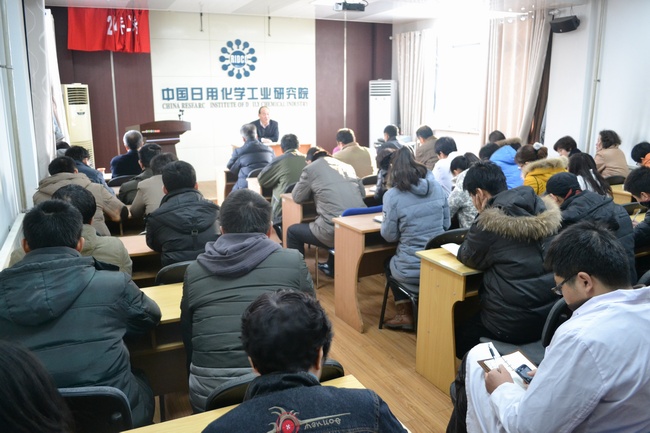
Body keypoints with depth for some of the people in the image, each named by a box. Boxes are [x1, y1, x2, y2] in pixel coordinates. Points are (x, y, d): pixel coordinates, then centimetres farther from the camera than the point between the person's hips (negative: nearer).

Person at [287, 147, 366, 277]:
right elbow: (362, 193, 26)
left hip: (335, 230, -6)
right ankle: (332, 267, 48)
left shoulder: (311, 168, 5)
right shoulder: (347, 166, 20)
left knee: (292, 232, 18)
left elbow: (297, 197, 10)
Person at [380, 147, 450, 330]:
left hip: (412, 270, -4)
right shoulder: (437, 188, 0)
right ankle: (412, 312, 39)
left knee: (389, 265, 32)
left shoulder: (392, 196, -14)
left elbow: (389, 236, -5)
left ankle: (405, 314, 30)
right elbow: (446, 224, 10)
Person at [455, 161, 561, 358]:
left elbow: (467, 258, -1)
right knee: (473, 319, 30)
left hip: (514, 324, -7)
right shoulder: (546, 210, 2)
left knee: (457, 334, 19)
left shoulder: (489, 222, -18)